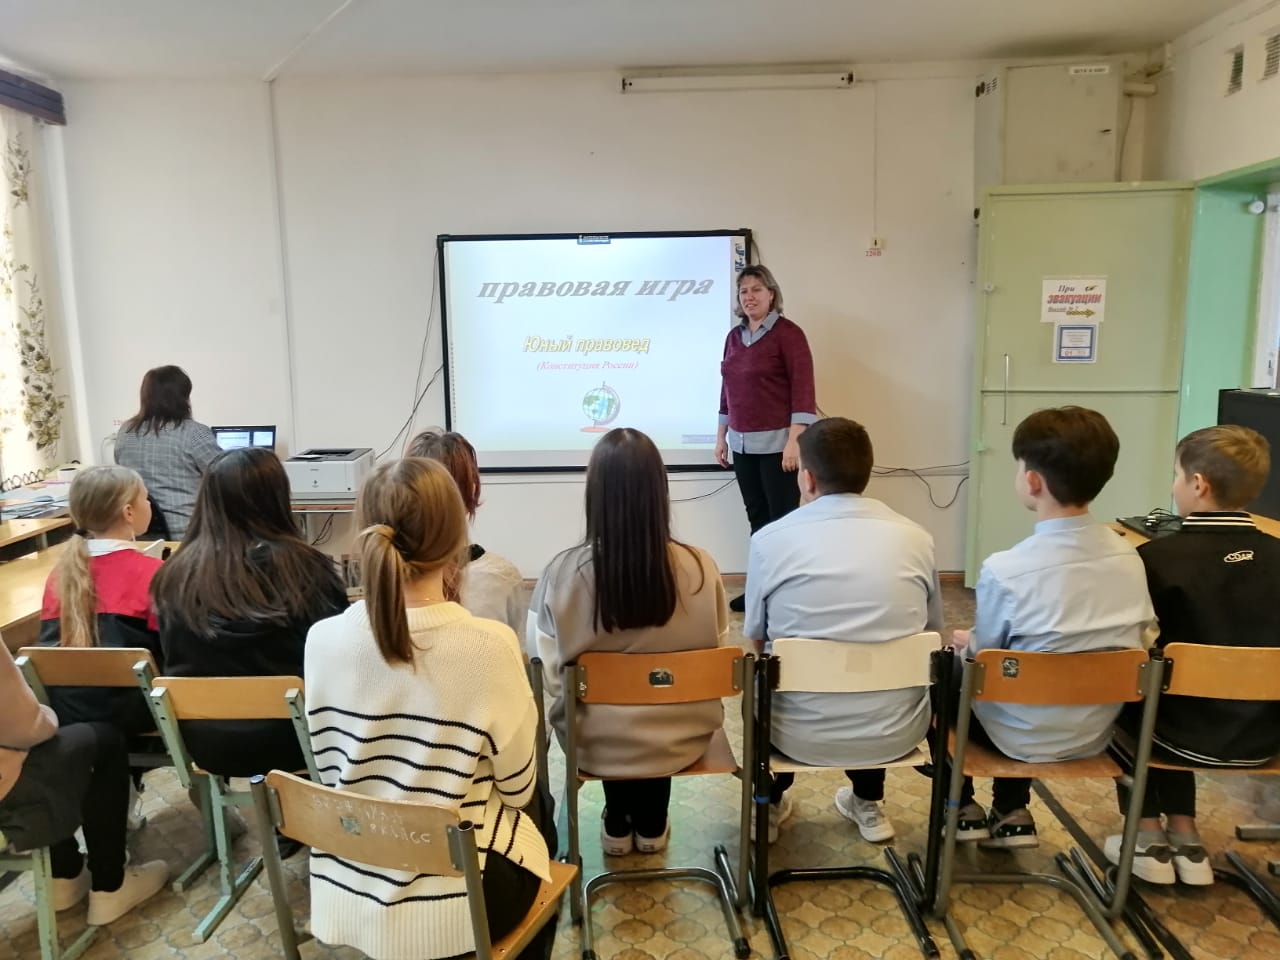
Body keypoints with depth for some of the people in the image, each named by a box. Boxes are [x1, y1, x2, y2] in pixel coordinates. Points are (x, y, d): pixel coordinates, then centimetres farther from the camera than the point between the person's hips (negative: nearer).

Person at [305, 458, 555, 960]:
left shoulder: (322, 640, -12)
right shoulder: (489, 645, -24)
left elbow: (334, 772, 2)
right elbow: (517, 786, -11)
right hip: (455, 897, -4)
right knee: (539, 816, 30)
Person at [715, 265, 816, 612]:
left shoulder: (788, 333, -7)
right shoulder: (734, 336, 12)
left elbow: (803, 388, -13)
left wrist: (794, 440, -19)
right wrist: (721, 436, 16)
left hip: (776, 442, -6)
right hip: (742, 443, 6)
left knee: (782, 519, -3)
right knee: (757, 517, 11)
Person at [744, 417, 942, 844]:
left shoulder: (770, 540, -12)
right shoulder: (916, 539, -5)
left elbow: (755, 639, 2)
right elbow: (932, 635, 8)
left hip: (801, 735, -2)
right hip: (896, 734, 2)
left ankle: (769, 805, 41)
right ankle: (868, 805, 42)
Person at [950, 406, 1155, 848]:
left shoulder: (1004, 569, -26)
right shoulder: (1128, 556, -9)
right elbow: (1142, 641, 4)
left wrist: (967, 642, 12)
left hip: (1024, 737, -5)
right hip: (1096, 733, 5)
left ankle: (963, 809, 31)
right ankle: (1012, 814, 31)